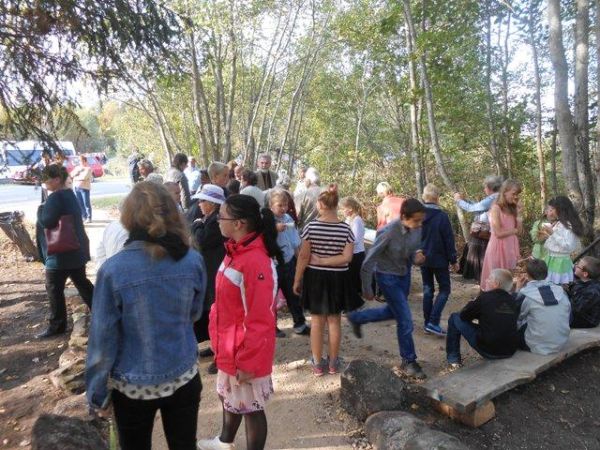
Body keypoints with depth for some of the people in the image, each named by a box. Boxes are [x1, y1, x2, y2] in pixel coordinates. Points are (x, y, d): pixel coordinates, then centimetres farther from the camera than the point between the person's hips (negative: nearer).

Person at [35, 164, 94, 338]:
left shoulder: (56, 197, -18)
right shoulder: (69, 194, 12)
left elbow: (47, 221, -26)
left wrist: (41, 208, -8)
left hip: (60, 253, -10)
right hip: (76, 250, 10)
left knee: (54, 288, 2)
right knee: (82, 282, 18)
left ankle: (57, 325, 12)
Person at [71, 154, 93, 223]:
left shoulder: (88, 168, -4)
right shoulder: (77, 167, 18)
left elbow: (84, 177, -16)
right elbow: (72, 174, 7)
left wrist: (76, 178, -4)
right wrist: (78, 170, -7)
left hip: (84, 187, -6)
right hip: (77, 187, 6)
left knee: (86, 203, -7)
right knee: (79, 203, 7)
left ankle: (89, 217, -2)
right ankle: (83, 216, 15)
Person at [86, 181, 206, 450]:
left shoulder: (113, 270, -21)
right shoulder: (193, 261, -13)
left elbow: (103, 340, -13)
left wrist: (98, 395, 1)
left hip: (133, 387, -2)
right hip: (184, 378, 2)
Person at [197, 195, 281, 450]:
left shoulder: (256, 262, -27)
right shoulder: (235, 251, 3)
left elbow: (259, 320, -25)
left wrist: (247, 361, -19)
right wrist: (218, 339, 18)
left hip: (245, 350, -9)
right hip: (228, 345, 9)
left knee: (250, 406, 10)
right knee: (229, 397, 28)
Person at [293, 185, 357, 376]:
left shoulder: (311, 226, -11)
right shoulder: (345, 229, -7)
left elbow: (304, 256, -9)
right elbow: (347, 257, -14)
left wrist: (297, 280, 0)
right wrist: (324, 261, -8)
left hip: (315, 277, -1)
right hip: (337, 279, 1)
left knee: (317, 320, 11)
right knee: (334, 320, 14)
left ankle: (317, 364, 21)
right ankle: (333, 362, 26)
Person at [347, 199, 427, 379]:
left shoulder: (417, 230, -12)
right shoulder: (388, 232, -30)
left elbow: (414, 251, 5)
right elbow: (369, 261, -22)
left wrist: (417, 258, -20)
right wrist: (367, 289, -14)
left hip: (405, 274, 7)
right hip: (388, 277, -7)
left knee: (393, 312, 23)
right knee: (405, 319, -4)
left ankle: (356, 318, 44)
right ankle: (409, 361, 17)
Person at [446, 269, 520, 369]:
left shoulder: (485, 297, -12)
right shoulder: (513, 300, 2)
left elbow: (463, 315, -2)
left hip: (489, 351, -5)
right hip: (511, 351, 6)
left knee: (455, 318, 7)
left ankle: (453, 359, 14)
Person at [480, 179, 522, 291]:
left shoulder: (512, 209, 12)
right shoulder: (496, 208, -10)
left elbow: (519, 231, 5)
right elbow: (498, 233, -17)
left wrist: (518, 212, 0)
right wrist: (514, 230, -5)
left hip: (511, 247, 7)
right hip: (499, 248, -7)